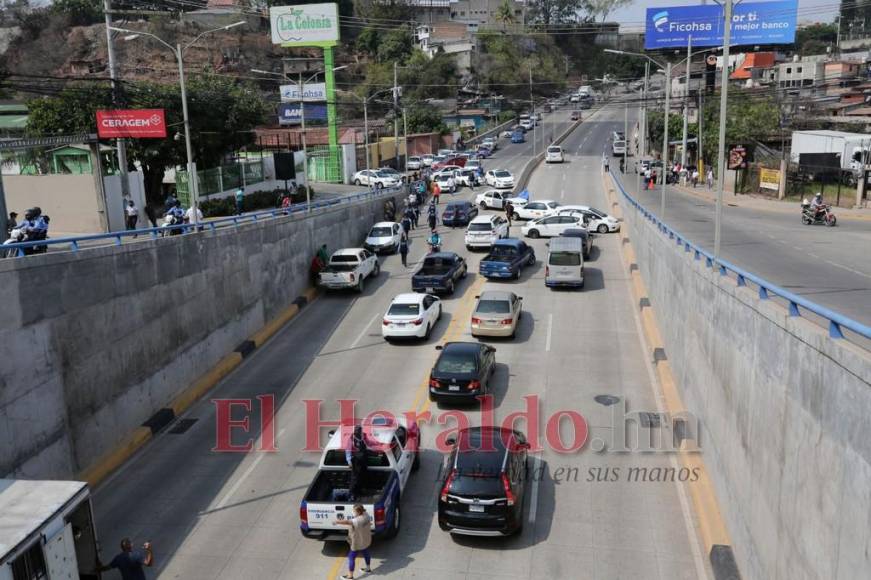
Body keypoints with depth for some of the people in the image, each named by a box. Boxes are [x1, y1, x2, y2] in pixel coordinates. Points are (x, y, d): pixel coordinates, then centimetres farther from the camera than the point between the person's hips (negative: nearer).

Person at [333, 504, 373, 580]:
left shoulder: (358, 521, -36)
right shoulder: (366, 515, -9)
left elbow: (348, 522, -51)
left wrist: (337, 522, -62)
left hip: (358, 543, -9)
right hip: (366, 540, 9)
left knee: (351, 557, 5)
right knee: (366, 553, 27)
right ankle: (368, 568, 46)